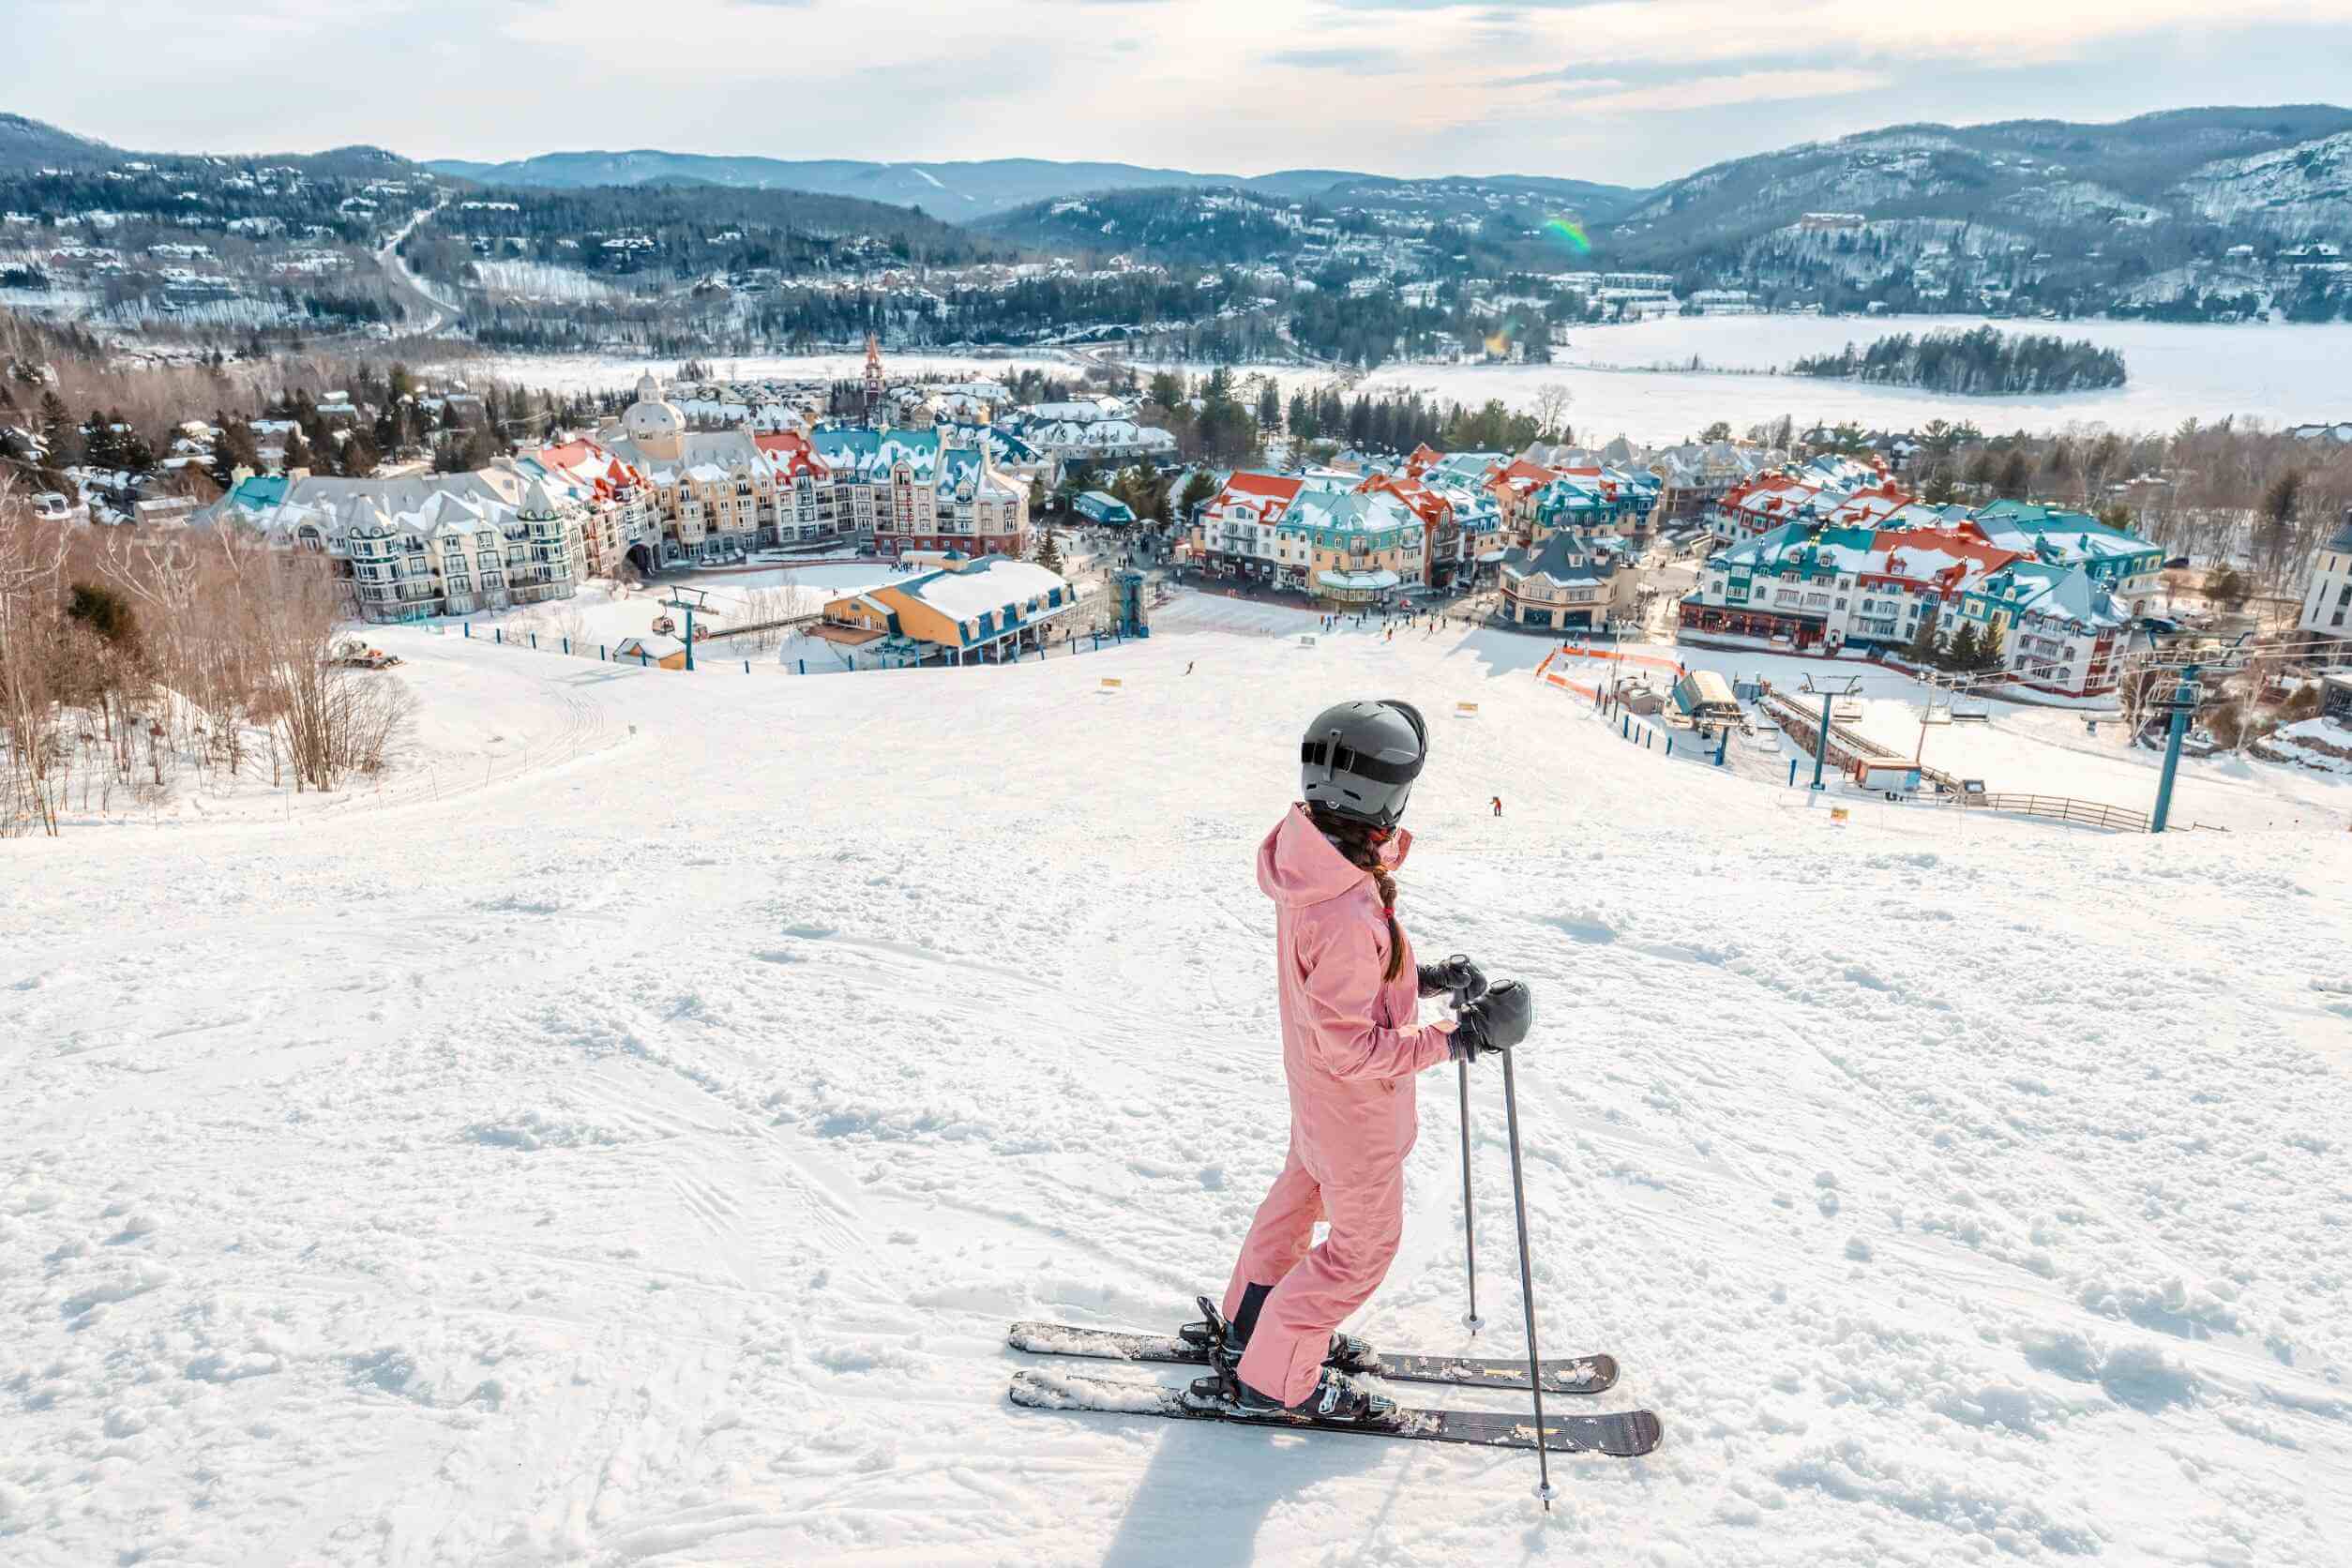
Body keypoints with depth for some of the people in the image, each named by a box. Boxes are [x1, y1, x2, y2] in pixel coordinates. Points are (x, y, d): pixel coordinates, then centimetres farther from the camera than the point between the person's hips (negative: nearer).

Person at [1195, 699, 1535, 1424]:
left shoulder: (1309, 856, -11)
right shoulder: (1346, 914, -40)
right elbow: (1350, 1046, -31)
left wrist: (1426, 977, 1)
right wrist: (1461, 1039, -27)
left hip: (1313, 1091, 9)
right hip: (1356, 1104, -9)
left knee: (1302, 1195, 29)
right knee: (1363, 1245, 13)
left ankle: (1246, 1324, 50)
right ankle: (1272, 1380, 28)